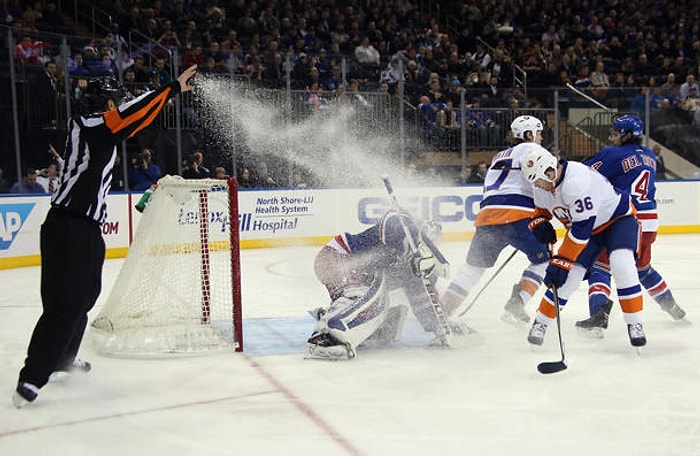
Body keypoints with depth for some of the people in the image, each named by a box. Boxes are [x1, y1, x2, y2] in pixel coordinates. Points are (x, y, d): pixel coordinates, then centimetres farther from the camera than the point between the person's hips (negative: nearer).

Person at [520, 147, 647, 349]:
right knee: (568, 277, -3)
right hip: (585, 226, 7)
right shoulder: (544, 184, -10)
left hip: (618, 217, -6)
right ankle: (540, 322, 11)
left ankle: (635, 325, -14)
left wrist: (560, 262, -34)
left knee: (621, 265, -28)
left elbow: (582, 228, -36)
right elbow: (542, 210, 12)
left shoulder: (576, 181, -37)